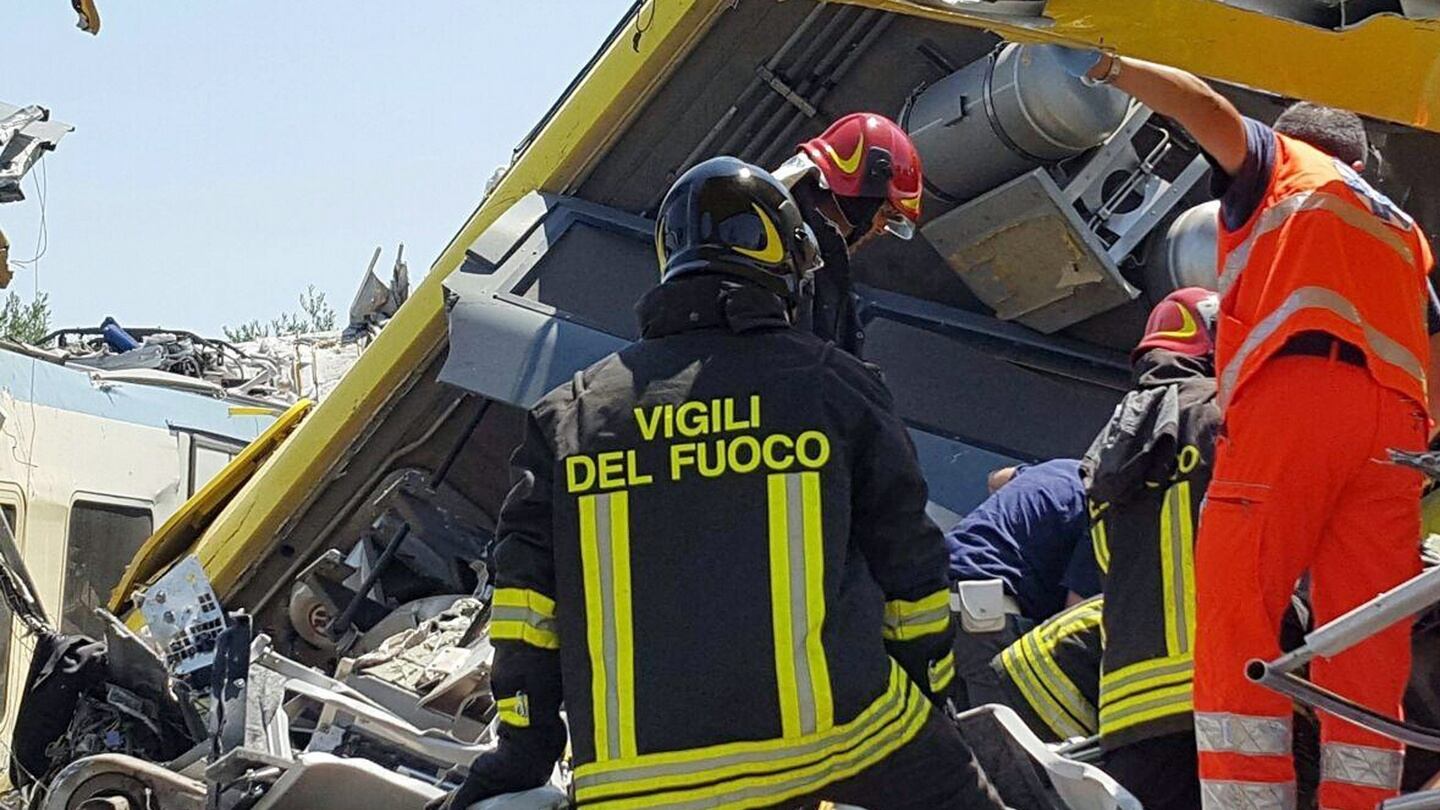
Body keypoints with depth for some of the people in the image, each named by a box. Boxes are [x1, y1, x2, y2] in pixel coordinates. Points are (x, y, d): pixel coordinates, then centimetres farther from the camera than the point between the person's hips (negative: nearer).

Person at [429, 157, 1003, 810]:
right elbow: (908, 562, 11)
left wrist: (524, 748, 14)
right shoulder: (834, 383, 7)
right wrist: (931, 694, 23)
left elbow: (527, 587, 8)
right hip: (835, 731, -2)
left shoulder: (568, 413, 12)